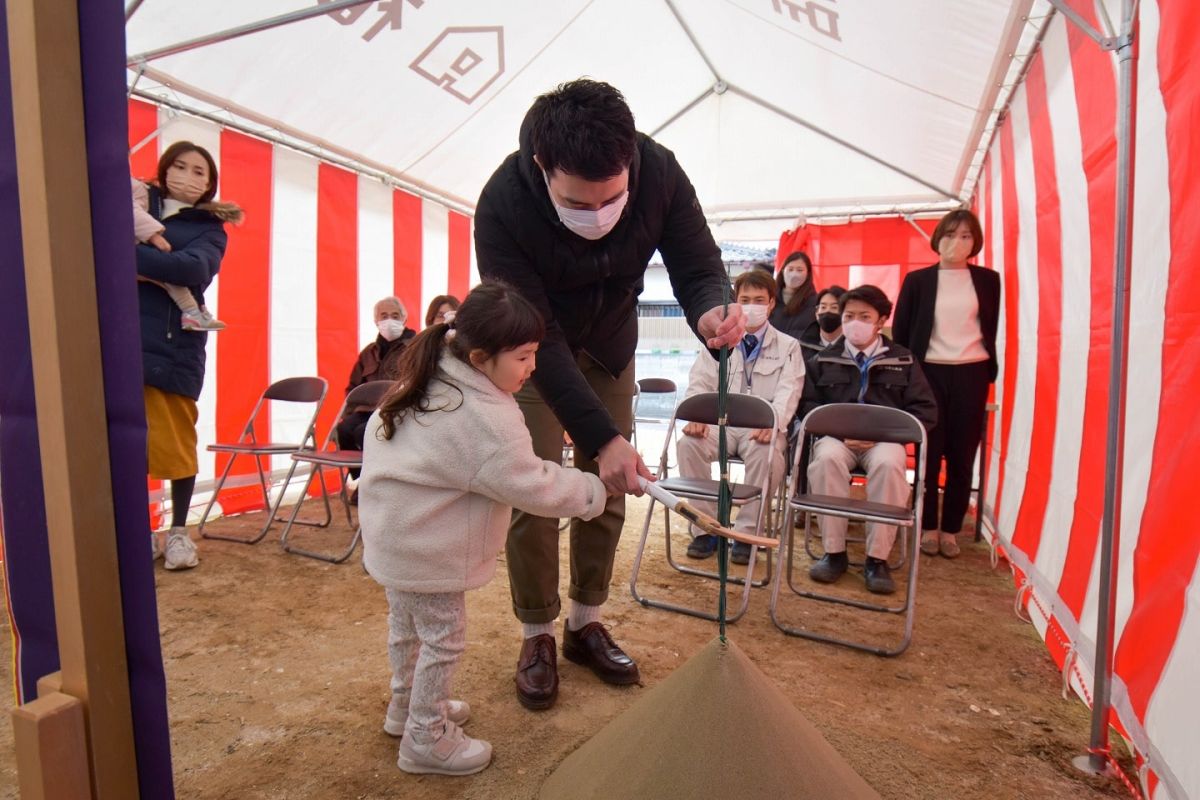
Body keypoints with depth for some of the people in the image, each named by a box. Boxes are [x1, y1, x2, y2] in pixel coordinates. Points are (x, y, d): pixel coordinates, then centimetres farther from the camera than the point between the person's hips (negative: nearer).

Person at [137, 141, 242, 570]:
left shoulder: (209, 228, 9)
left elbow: (194, 268, -11)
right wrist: (155, 267, -13)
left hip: (175, 345, -2)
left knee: (176, 442, -1)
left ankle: (179, 531, 14)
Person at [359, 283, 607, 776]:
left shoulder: (434, 376, 0)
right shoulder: (485, 420, -29)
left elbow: (380, 427, 13)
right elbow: (533, 487, -23)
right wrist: (593, 491, -9)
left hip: (393, 528, 10)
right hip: (425, 549, -10)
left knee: (407, 624, 26)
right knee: (443, 639, 8)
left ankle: (408, 706, 49)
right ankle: (426, 742, 28)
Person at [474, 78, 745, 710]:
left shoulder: (659, 172, -26)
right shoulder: (503, 205, -34)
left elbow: (698, 266, -15)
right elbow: (535, 337, -33)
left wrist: (711, 314, -41)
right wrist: (602, 436, -40)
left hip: (609, 340, 3)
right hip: (531, 350, -3)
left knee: (607, 487, 5)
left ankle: (585, 623, 25)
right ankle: (536, 637, 15)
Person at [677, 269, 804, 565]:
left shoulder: (788, 347, 10)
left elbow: (788, 393, -4)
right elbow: (699, 383, 7)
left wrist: (771, 422, -26)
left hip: (762, 427, -2)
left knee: (767, 453, -35)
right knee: (688, 443, -29)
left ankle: (747, 532, -18)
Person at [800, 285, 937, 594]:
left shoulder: (902, 360, 14)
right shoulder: (824, 360, 16)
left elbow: (926, 409, 7)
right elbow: (807, 403, 7)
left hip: (883, 439, 0)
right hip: (836, 436, 1)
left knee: (889, 464, -35)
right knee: (826, 459, -33)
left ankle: (877, 558, -23)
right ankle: (834, 552, -22)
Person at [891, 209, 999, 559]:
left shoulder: (988, 280, 8)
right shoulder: (917, 280, 5)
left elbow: (996, 329, 11)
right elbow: (900, 332, 5)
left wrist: (991, 371, 4)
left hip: (971, 374, 1)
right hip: (928, 373, -1)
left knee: (962, 456, 5)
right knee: (929, 454, 3)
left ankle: (950, 529, 16)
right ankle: (928, 527, 15)